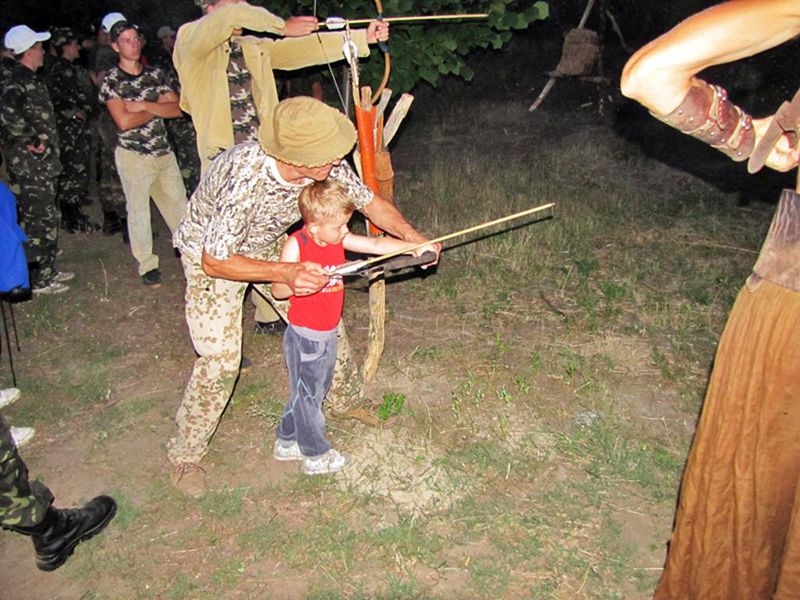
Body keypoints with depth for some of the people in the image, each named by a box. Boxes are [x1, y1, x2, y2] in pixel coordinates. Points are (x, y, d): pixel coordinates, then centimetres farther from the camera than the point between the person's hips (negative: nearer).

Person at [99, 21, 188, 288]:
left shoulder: (155, 74, 8)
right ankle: (147, 265, 11)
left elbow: (177, 109, -2)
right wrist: (158, 107, -8)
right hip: (133, 154, -4)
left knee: (178, 203, 10)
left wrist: (144, 105, -15)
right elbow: (124, 121, -17)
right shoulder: (111, 80, -6)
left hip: (163, 151, 4)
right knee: (138, 209, 1)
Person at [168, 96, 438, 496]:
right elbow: (214, 261, -32)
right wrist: (285, 273, -41)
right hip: (213, 256, -6)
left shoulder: (328, 166, -25)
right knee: (220, 360, -12)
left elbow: (370, 202, -7)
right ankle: (186, 453, 12)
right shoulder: (245, 178, -42)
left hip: (270, 243, 6)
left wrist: (412, 237, -23)